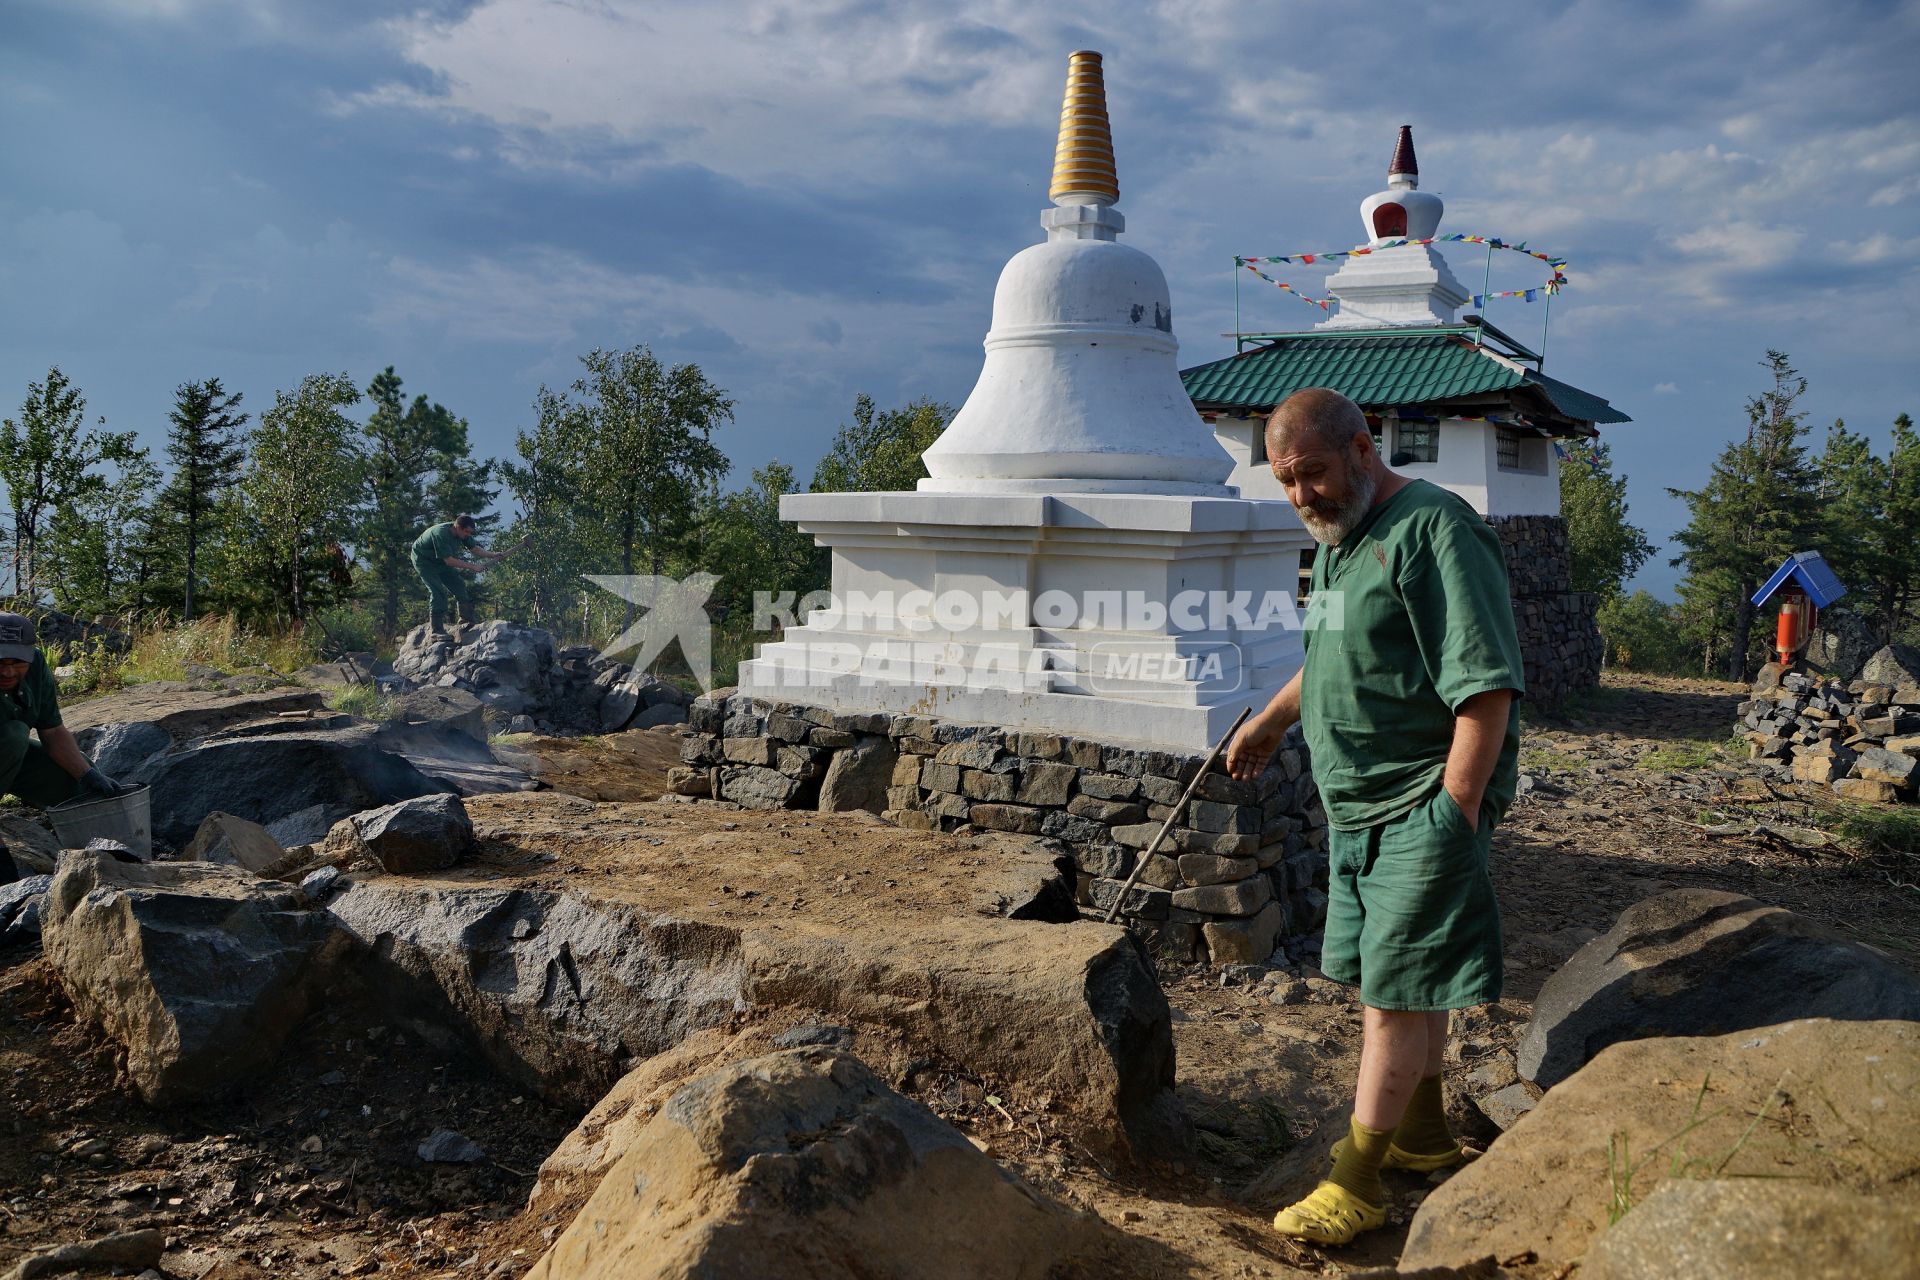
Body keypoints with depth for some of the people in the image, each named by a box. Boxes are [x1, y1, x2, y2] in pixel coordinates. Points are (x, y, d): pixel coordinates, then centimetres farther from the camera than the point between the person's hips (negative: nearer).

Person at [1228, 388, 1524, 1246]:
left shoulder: (1431, 531, -16)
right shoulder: (1339, 542, 14)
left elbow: (1487, 687, -21)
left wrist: (1455, 807, -22)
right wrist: (1270, 722, 35)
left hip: (1422, 809, -9)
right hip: (1356, 808, 9)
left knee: (1396, 991, -4)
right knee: (1387, 979, 17)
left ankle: (1356, 1184, 4)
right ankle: (1424, 1134, 34)